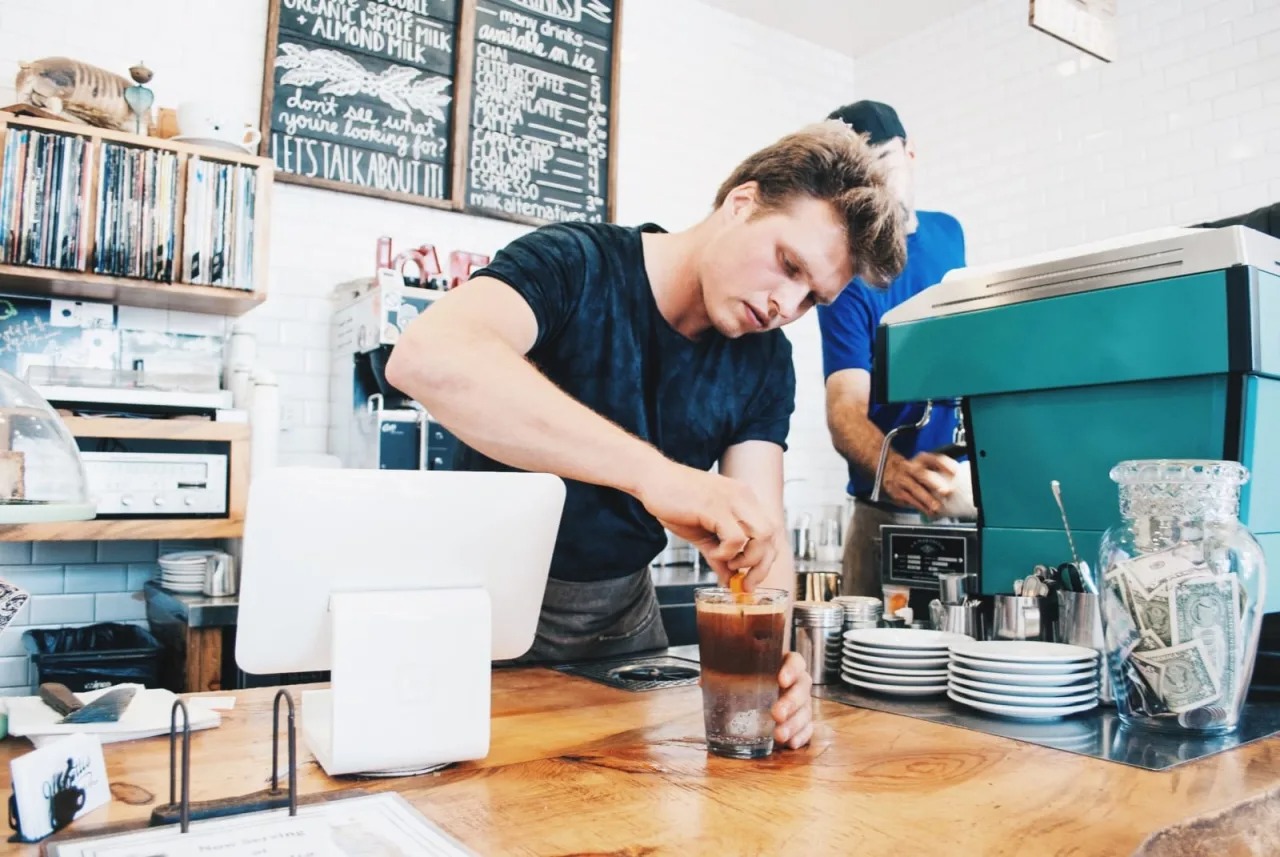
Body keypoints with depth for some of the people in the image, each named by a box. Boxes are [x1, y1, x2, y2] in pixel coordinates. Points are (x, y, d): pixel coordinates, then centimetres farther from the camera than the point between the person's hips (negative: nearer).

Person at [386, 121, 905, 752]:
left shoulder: (764, 361, -4)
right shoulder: (574, 266, -21)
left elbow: (761, 527, -11)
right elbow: (428, 357, -41)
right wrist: (656, 474, -50)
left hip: (621, 613, 5)